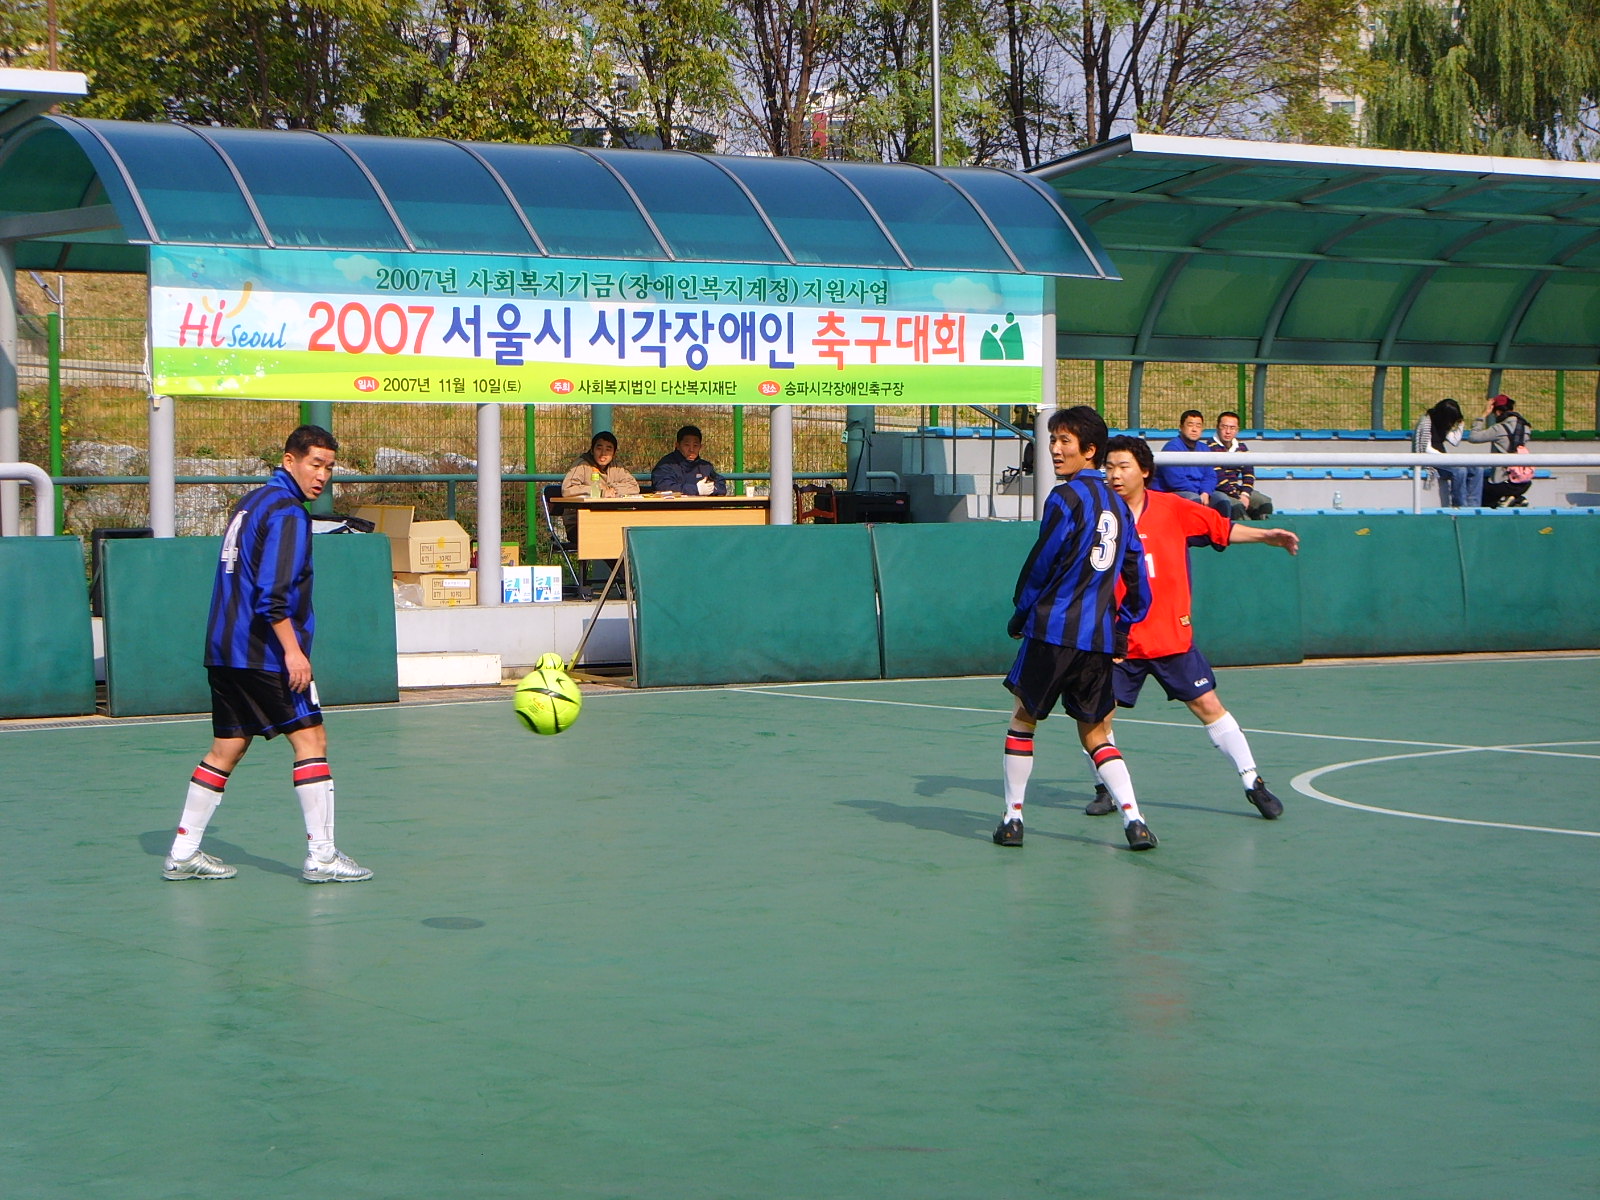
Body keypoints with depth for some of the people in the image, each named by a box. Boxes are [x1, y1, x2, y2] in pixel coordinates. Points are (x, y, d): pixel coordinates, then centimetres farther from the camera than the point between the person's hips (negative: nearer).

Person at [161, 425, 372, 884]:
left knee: (227, 747, 13)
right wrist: (292, 651, -21)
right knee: (311, 739, -4)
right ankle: (321, 857, -5)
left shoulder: (251, 503, 17)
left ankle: (183, 854, 15)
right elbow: (273, 595, -22)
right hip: (264, 653, -9)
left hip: (225, 651, 9)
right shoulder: (286, 511, -13)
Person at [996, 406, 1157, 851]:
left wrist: (1019, 615, 4)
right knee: (1095, 734, 12)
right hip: (1100, 637, 6)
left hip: (1054, 629, -6)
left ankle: (1012, 818, 10)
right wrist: (1121, 627, 23)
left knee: (1023, 719, 10)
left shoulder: (1066, 498, -9)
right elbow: (1137, 580, 16)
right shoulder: (1118, 505, 13)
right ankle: (1134, 819, -4)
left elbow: (1041, 564, -9)